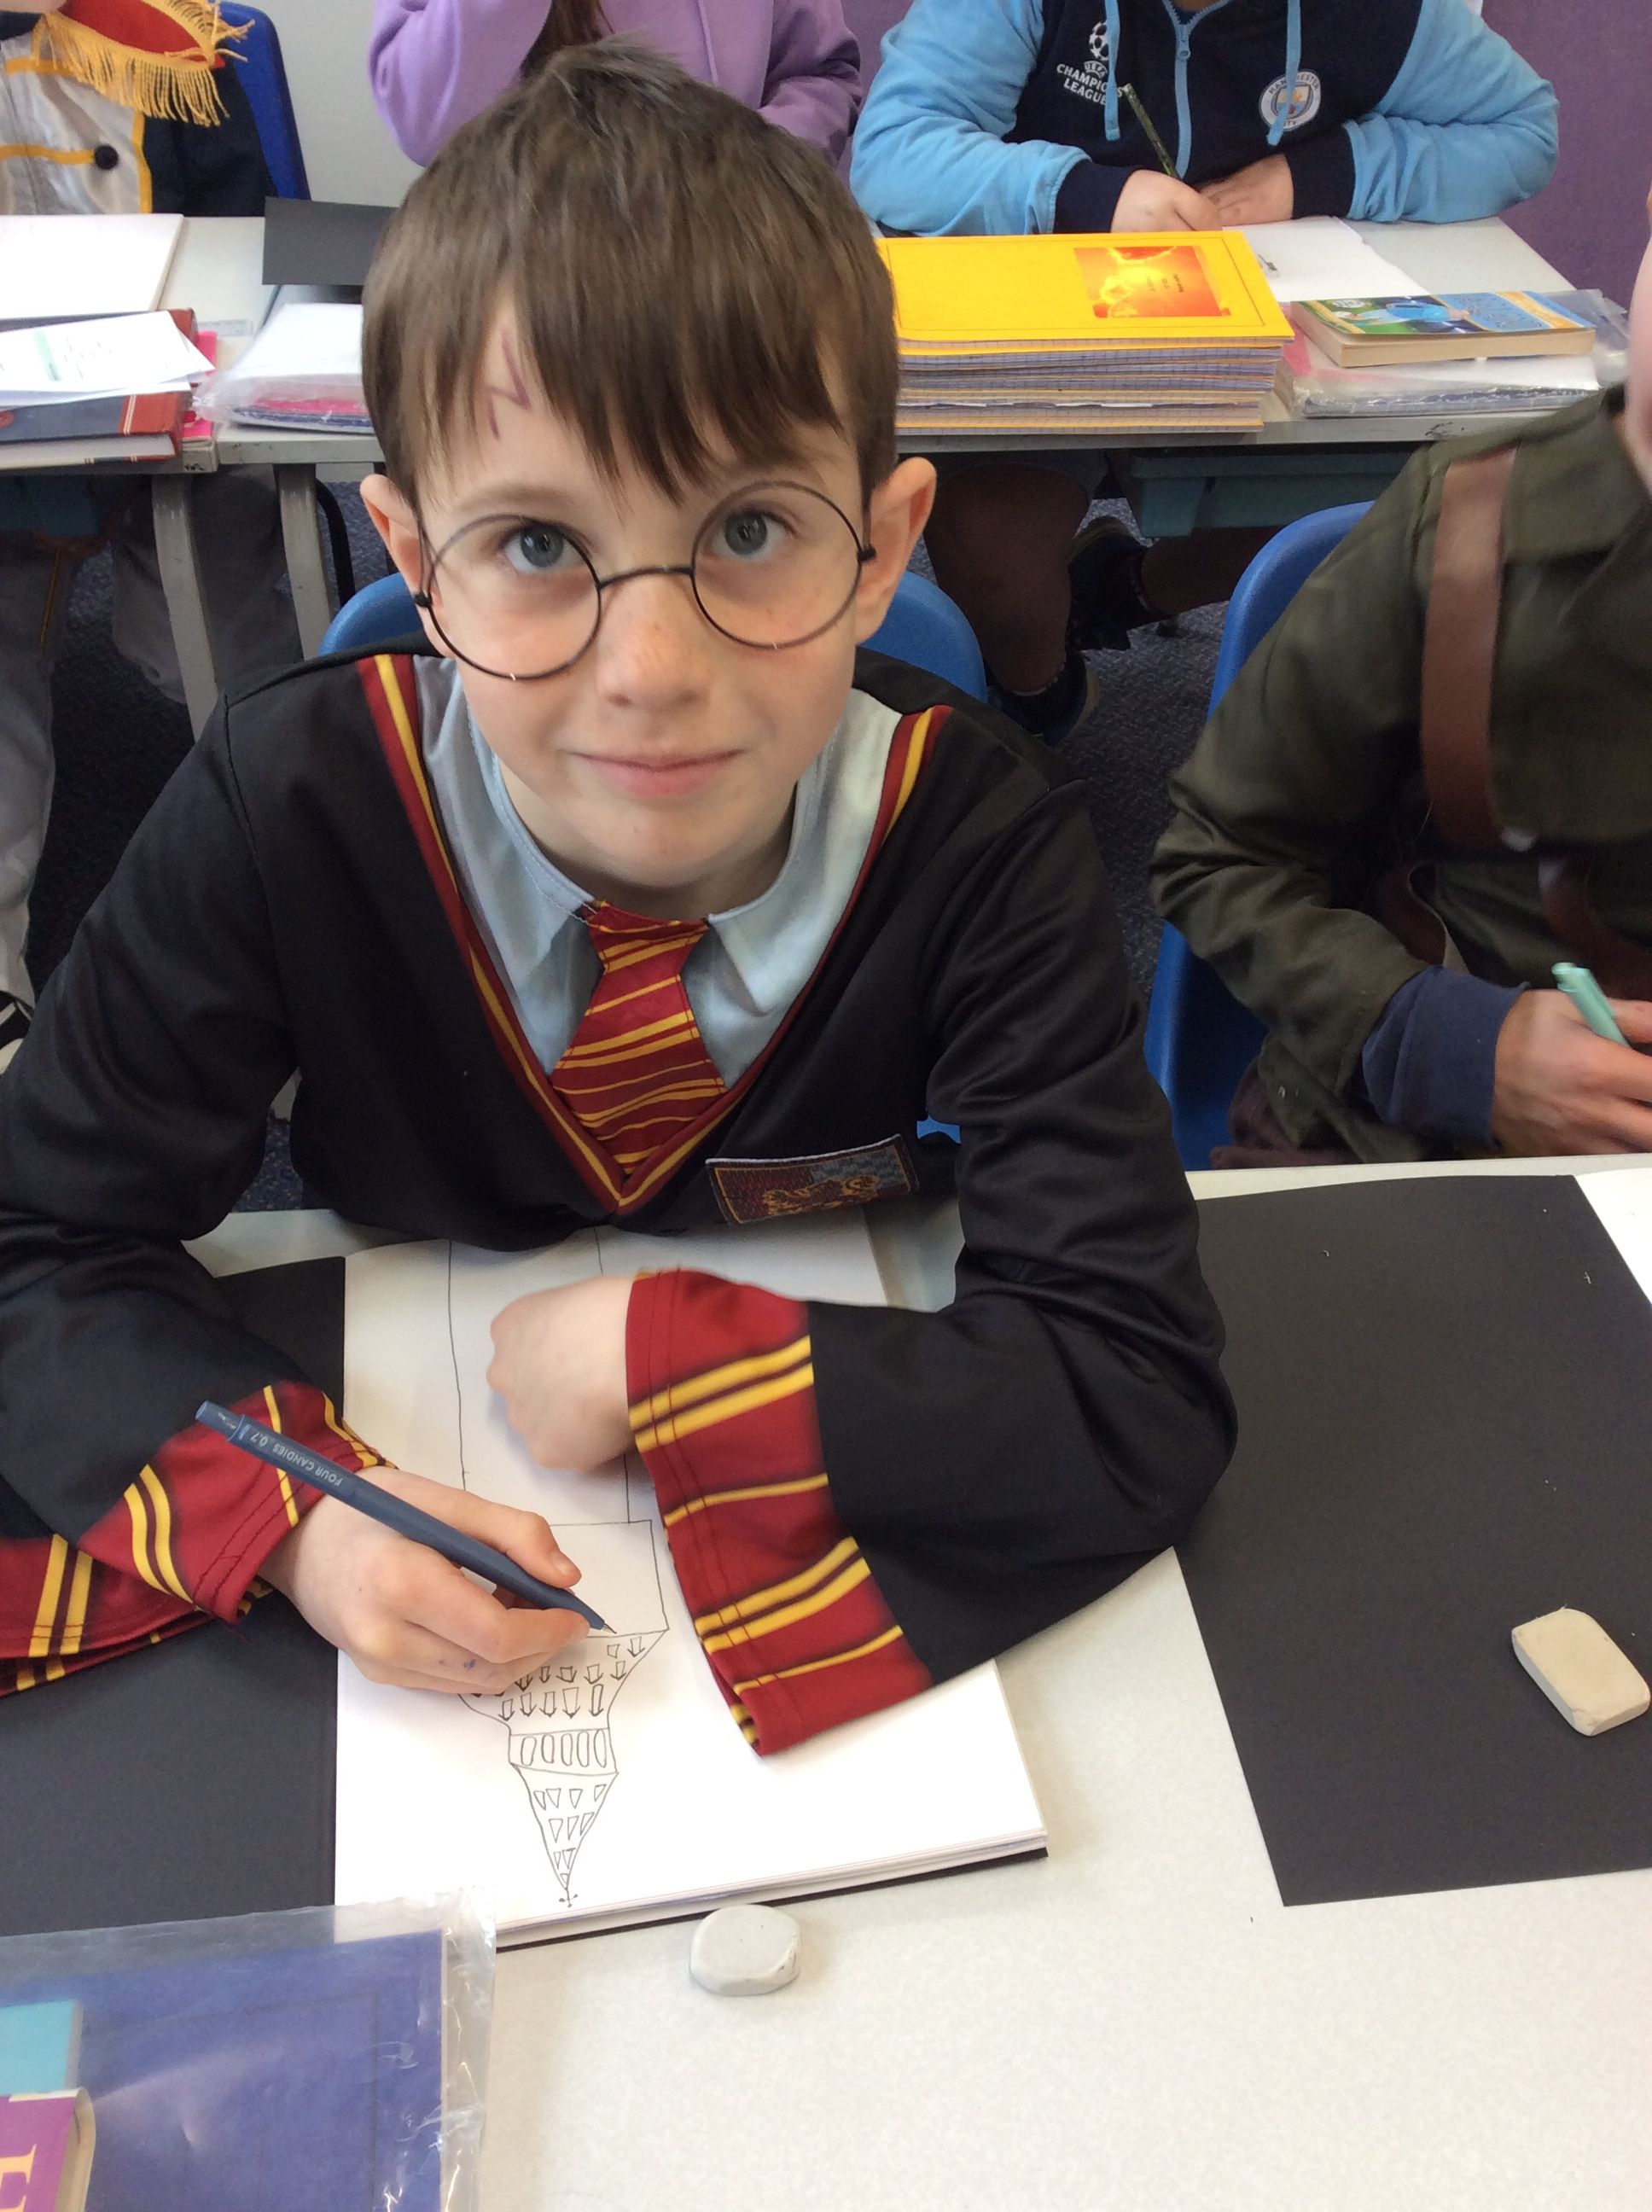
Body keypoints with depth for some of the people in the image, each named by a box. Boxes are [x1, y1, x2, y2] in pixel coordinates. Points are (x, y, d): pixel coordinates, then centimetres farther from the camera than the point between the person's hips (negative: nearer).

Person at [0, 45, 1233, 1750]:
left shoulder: (979, 845, -22)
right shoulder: (286, 810, -21)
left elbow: (1139, 1409, -24)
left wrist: (658, 1354, -26)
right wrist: (288, 1513, -30)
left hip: (851, 1566, 0)